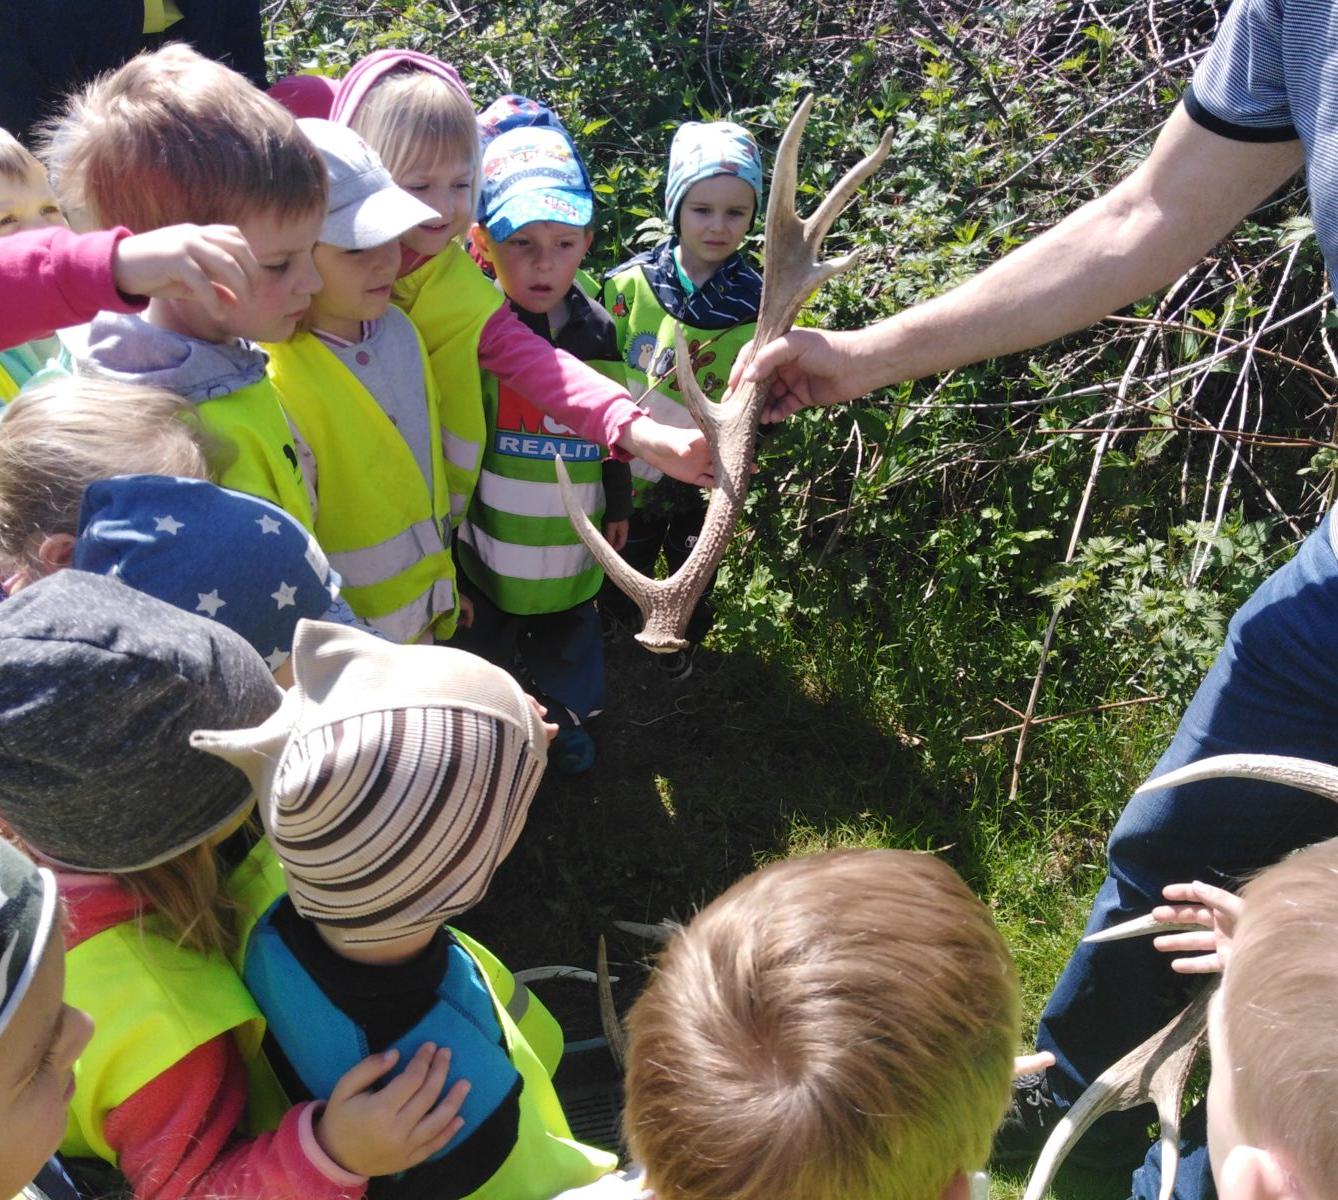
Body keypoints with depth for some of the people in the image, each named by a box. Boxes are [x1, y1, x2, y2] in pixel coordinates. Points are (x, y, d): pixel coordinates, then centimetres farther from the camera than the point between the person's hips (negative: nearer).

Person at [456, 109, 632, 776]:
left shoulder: (597, 330, -4)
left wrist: (618, 504, 15)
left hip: (572, 537, 4)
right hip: (490, 535, -3)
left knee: (568, 633, 24)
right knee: (485, 639, 18)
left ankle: (567, 715, 50)